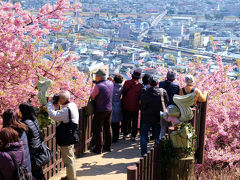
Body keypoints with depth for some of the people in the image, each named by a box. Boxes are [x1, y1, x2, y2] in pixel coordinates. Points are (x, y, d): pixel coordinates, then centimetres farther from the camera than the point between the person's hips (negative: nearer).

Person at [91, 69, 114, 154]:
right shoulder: (110, 83, 0)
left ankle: (98, 149, 9)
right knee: (108, 128, 17)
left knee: (98, 129, 4)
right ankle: (108, 146, 27)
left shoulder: (98, 86, -22)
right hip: (109, 109, 7)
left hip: (100, 111, -7)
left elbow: (92, 97, -10)